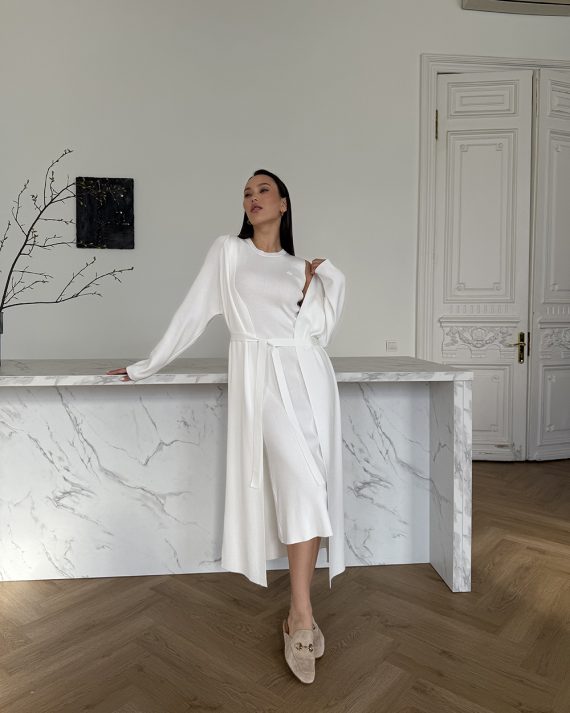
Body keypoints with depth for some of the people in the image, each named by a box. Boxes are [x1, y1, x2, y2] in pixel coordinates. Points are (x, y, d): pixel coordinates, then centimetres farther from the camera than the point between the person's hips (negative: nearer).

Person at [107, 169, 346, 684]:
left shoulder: (299, 267, 20)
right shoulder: (228, 250, 11)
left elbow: (316, 331, 11)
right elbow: (194, 311, 11)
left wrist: (317, 282, 6)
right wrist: (149, 365, 11)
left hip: (310, 373, 4)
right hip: (261, 375, -4)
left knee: (314, 488, -1)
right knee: (302, 483, -17)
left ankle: (298, 612, 11)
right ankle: (303, 619, -6)